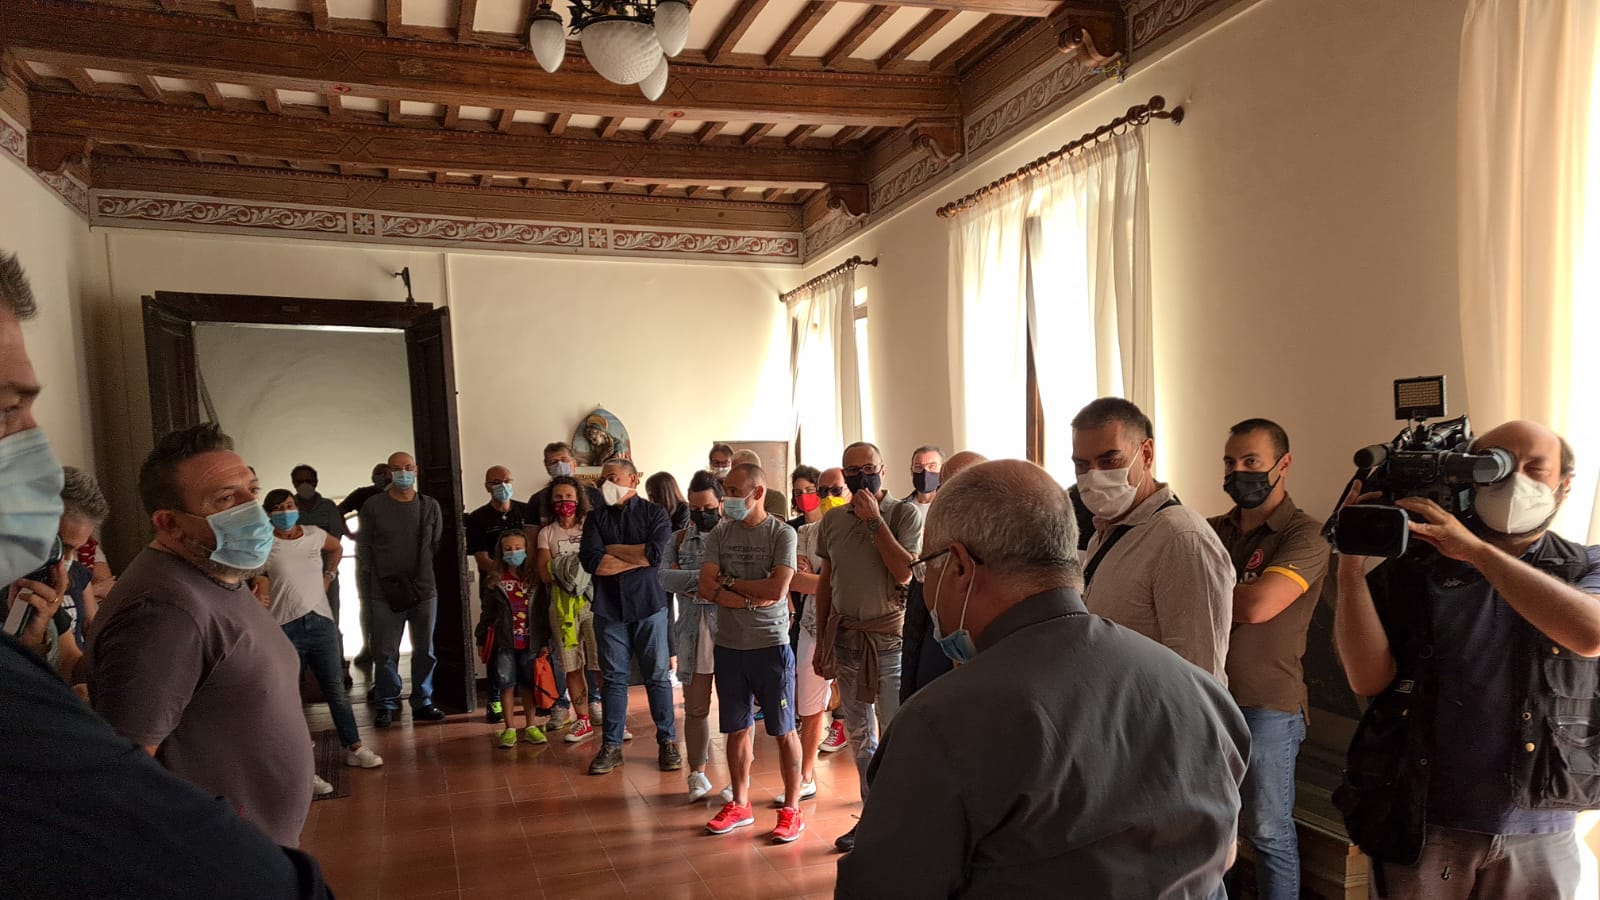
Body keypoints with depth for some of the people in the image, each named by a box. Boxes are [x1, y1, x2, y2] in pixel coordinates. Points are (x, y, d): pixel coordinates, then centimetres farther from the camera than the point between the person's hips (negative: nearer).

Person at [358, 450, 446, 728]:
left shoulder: (430, 506, 4)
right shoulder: (373, 506, -1)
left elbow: (437, 544, 8)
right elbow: (364, 547, 3)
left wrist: (422, 575, 2)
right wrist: (378, 577, -2)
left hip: (424, 590, 2)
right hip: (385, 592, -2)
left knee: (424, 650, 8)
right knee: (386, 652, 3)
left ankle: (422, 703, 19)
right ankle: (386, 705, 14)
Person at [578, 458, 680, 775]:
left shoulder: (654, 513, 0)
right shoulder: (596, 519, 7)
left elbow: (656, 552, -17)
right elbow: (590, 562, -8)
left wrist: (611, 550, -8)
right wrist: (638, 558, -11)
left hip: (648, 605, -2)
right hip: (609, 608, 2)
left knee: (658, 676, 4)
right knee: (613, 677, 7)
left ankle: (667, 742, 14)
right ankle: (612, 745, 16)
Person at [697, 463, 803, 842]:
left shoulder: (781, 533, -7)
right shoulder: (720, 534, 5)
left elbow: (777, 589, -18)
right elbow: (706, 587, -5)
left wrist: (729, 581, -8)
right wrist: (751, 599, -16)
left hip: (770, 645, -4)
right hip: (728, 645, 4)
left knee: (783, 730, 5)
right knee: (737, 728, 14)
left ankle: (791, 810, 16)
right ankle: (740, 805, 28)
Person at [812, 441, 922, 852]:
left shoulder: (904, 514, -8)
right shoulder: (832, 520, 6)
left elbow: (905, 573, -19)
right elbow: (825, 581, 12)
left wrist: (874, 522, -19)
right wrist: (821, 640, 13)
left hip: (889, 638, -5)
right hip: (845, 638, 5)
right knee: (860, 737, 15)